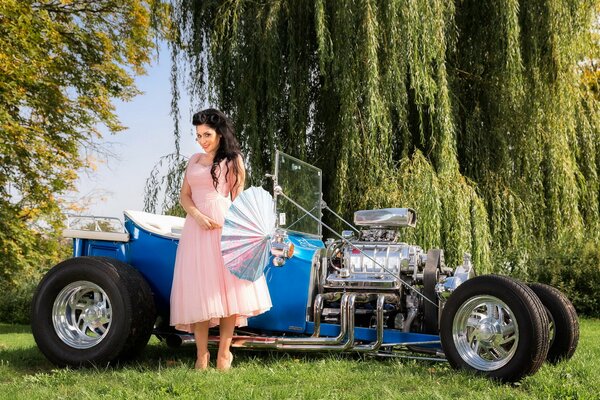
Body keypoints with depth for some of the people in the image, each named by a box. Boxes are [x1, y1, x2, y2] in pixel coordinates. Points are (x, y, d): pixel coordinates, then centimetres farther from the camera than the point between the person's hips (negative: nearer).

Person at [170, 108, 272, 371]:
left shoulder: (233, 159, 6)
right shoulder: (194, 160, 17)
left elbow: (237, 197, 3)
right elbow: (184, 196, 11)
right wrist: (197, 215, -8)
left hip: (224, 225, -4)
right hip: (197, 226, 4)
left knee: (227, 288, -6)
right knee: (199, 290, -1)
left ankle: (224, 353, 1)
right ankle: (201, 355, 3)